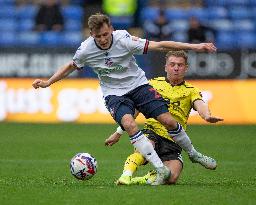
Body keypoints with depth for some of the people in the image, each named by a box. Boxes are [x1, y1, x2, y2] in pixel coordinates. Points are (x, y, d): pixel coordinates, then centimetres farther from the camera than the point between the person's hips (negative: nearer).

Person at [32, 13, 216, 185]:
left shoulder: (124, 40, -22)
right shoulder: (85, 50, -15)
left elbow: (159, 46, -20)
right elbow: (71, 66, 8)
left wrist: (194, 47, -23)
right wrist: (48, 82, 8)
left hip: (138, 85, 0)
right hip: (114, 93, 0)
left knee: (168, 121, -11)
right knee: (129, 124, -30)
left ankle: (194, 154, 19)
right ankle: (161, 169, -25)